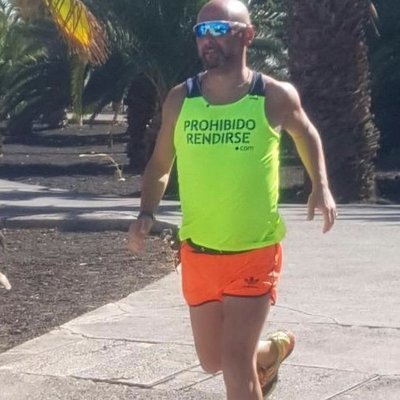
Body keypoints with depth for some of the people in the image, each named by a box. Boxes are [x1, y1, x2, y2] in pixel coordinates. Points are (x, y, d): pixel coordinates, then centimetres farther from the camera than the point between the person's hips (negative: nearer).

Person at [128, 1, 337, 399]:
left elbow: (306, 134, 14)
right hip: (198, 254, 4)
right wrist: (146, 214, -8)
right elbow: (160, 164, 8)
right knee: (213, 361, 16)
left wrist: (321, 186, 1)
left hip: (255, 253, -3)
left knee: (235, 360, -11)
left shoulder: (276, 97, -8)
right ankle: (275, 348, 47)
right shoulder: (180, 99, -4)